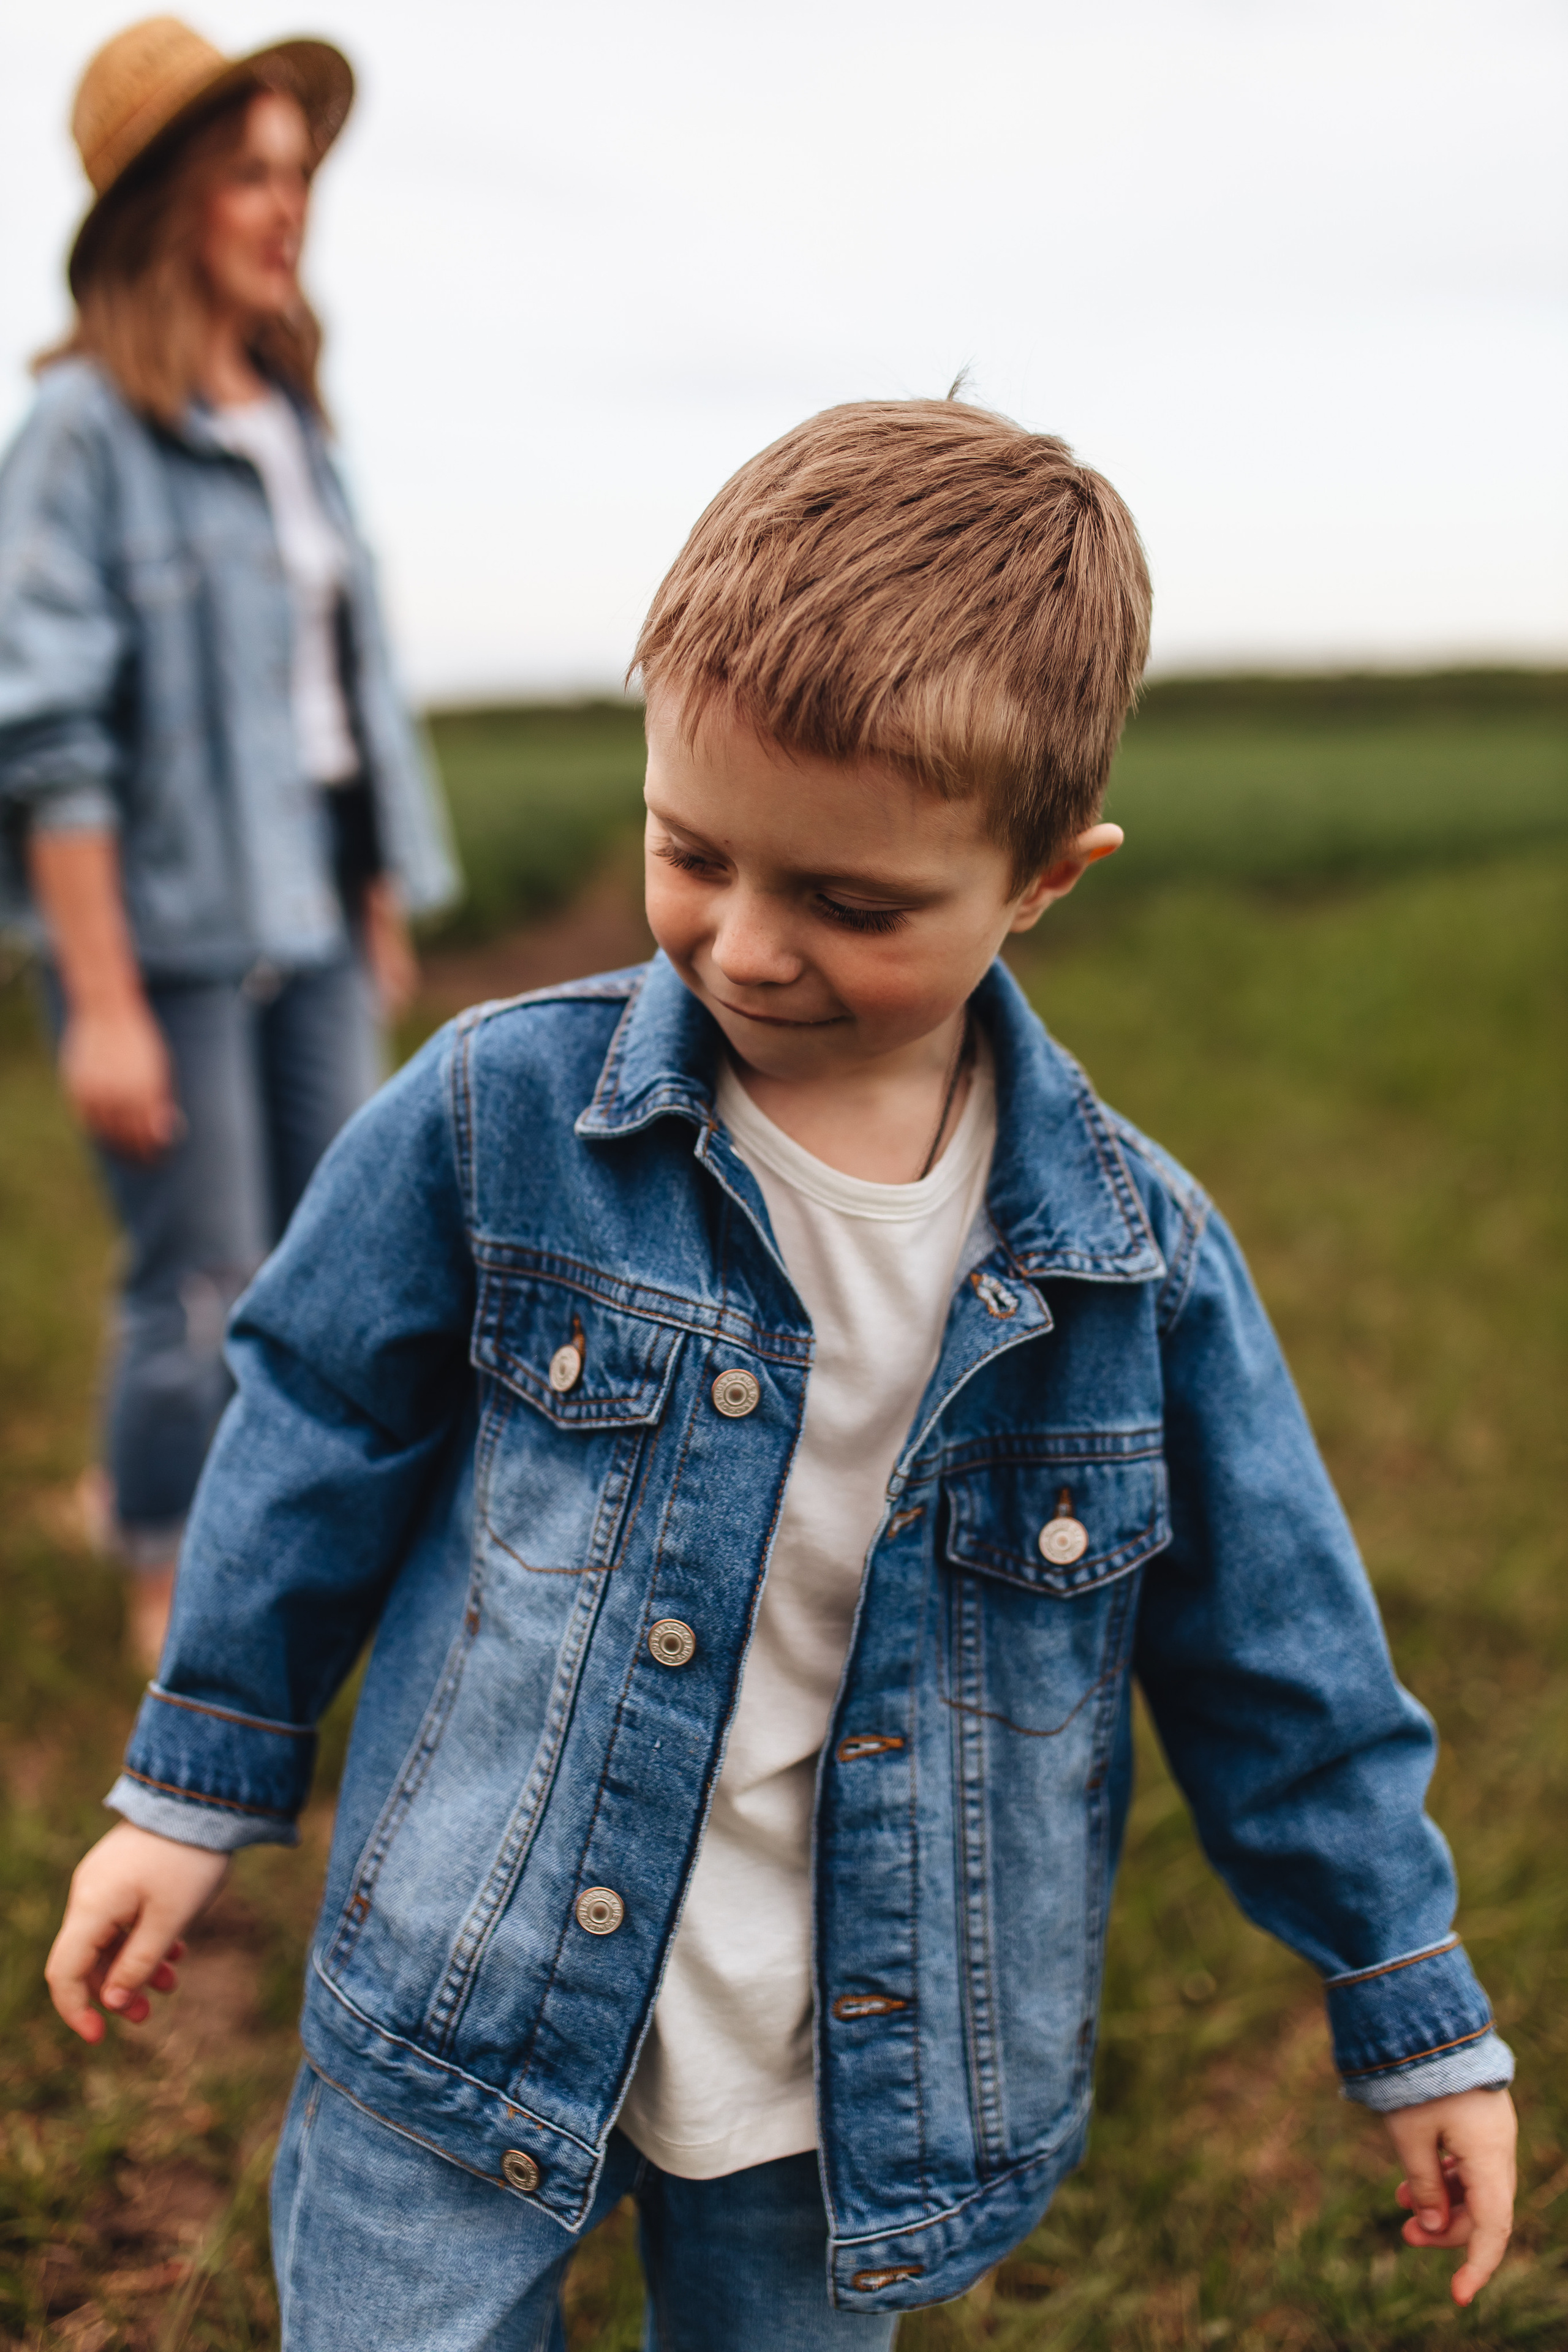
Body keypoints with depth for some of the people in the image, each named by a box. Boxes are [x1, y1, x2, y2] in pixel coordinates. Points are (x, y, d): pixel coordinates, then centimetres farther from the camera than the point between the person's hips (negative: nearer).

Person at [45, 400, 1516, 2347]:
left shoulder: (1137, 1259, -12)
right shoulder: (498, 1114, -14)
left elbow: (1279, 1657, 0)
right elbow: (324, 1434, 0)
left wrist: (1414, 2015, 7)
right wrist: (193, 1787, 7)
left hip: (856, 2086, 1)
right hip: (466, 2024, -1)